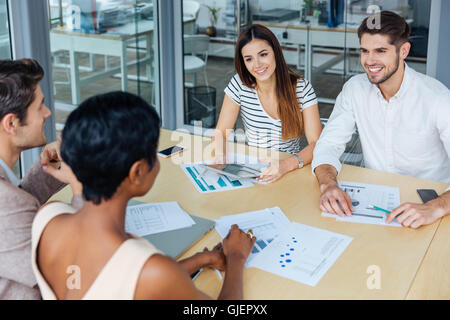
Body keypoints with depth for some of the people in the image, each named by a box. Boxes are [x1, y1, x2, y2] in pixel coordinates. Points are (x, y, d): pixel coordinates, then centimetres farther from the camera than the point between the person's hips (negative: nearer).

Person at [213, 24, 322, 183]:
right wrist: (220, 156, -23)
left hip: (291, 170, -2)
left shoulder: (302, 88, -7)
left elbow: (316, 143, -12)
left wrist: (286, 165, -31)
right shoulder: (239, 85, -5)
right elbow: (221, 133, 0)